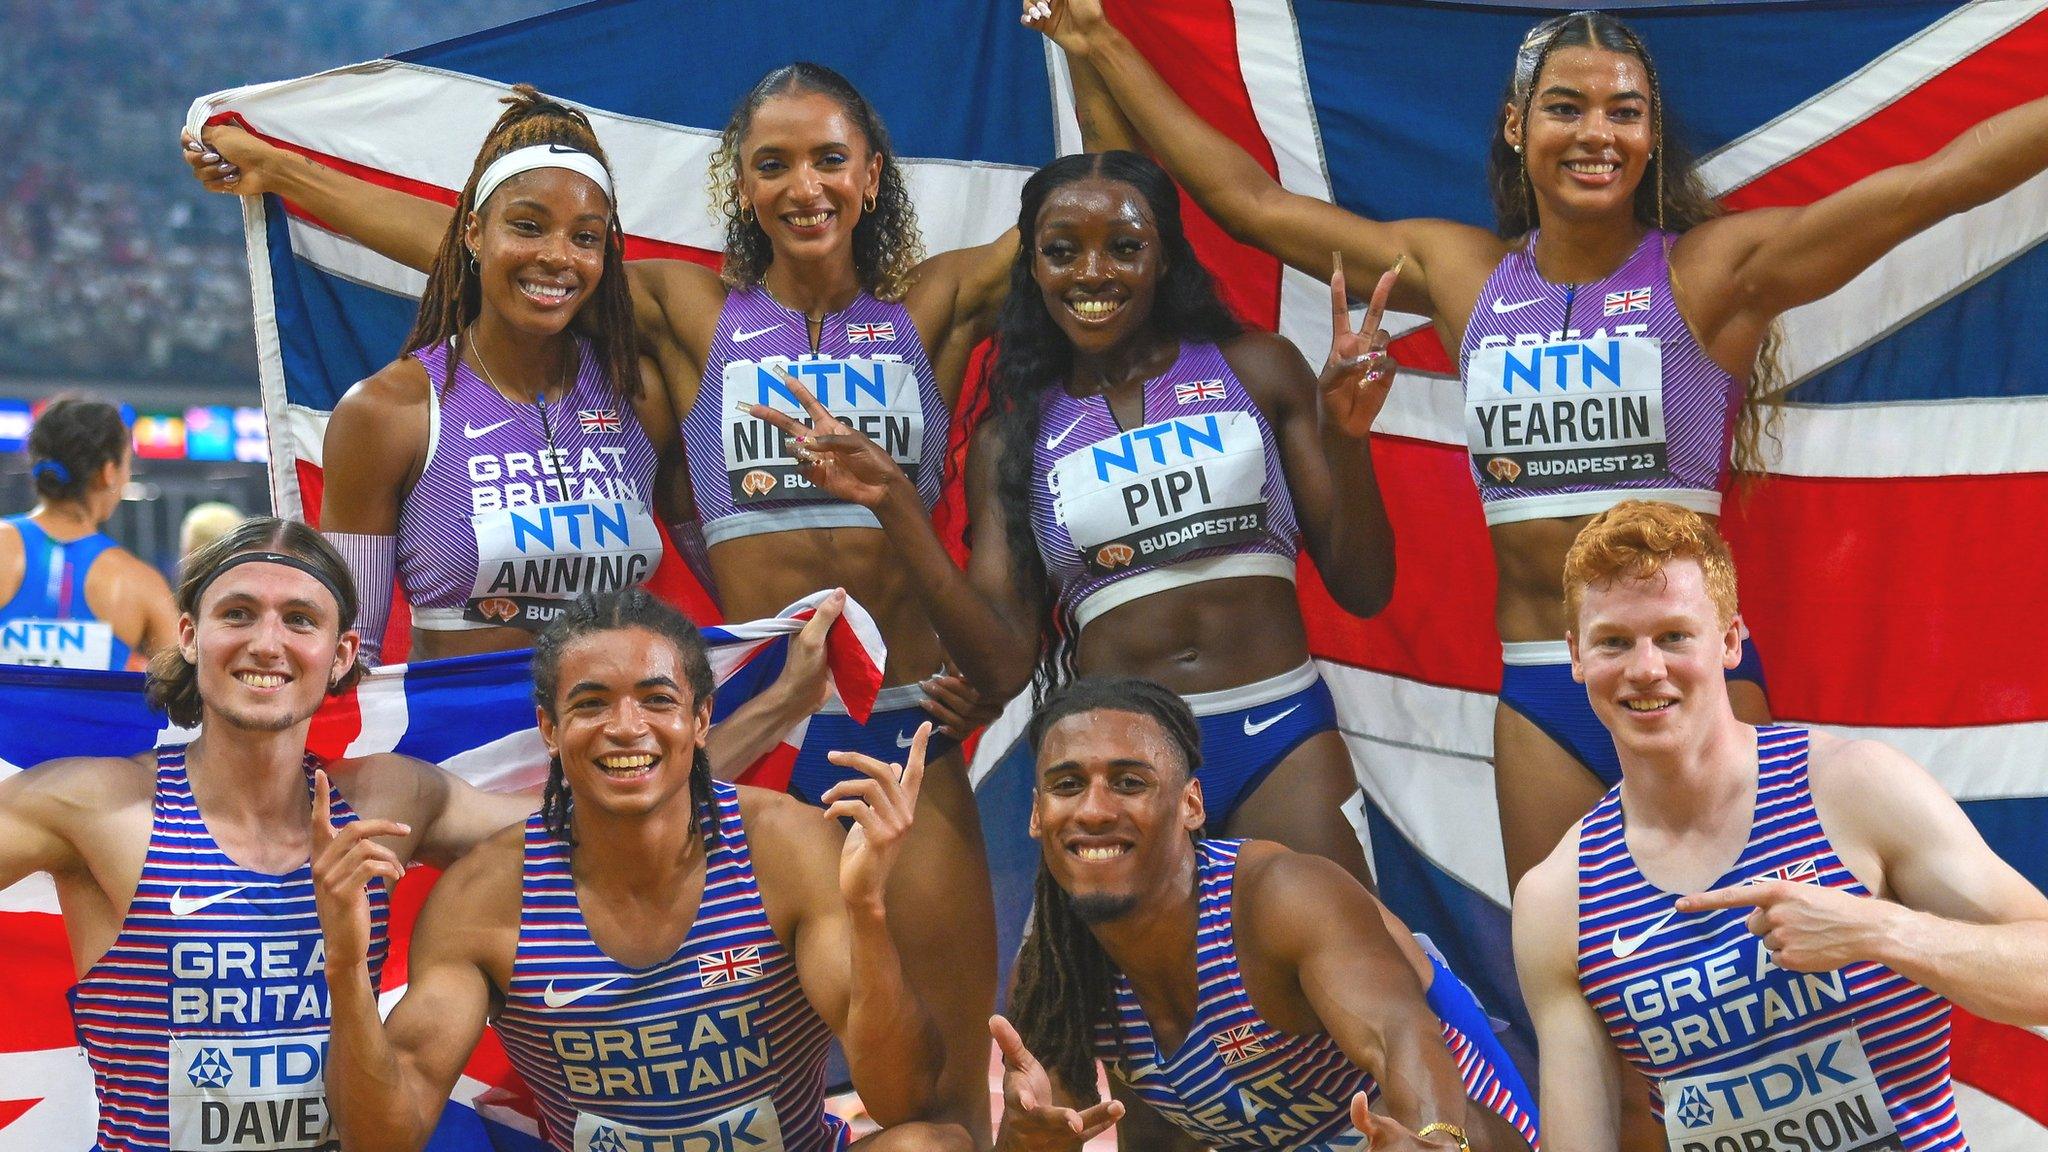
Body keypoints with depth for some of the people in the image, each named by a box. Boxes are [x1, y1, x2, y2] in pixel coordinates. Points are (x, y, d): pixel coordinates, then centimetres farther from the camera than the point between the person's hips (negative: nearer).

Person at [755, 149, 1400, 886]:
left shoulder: (1255, 370, 9)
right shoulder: (1013, 439, 11)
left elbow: (1363, 590, 7)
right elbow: (1004, 667, 3)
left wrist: (1345, 438, -8)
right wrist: (894, 505, -3)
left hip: (1280, 742, 0)